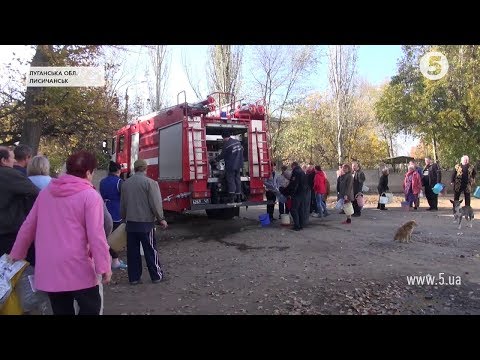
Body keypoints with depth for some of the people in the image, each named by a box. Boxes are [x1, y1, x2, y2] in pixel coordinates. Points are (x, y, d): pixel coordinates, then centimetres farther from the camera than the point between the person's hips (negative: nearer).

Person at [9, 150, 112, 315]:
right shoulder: (91, 195, -12)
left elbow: (28, 226, 12)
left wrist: (16, 254, 23)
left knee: (62, 310, 19)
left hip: (47, 268, 6)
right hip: (77, 267, -6)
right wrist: (104, 266, -11)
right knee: (90, 307, 12)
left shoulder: (46, 192, 6)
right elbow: (96, 235, -17)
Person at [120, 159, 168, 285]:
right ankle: (156, 276, 16)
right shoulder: (150, 182, -12)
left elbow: (122, 204, 14)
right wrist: (161, 219, -3)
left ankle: (134, 277, 18)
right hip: (146, 222, -5)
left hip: (130, 222, 5)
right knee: (150, 250, 6)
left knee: (132, 251, 11)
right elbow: (155, 203, -14)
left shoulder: (126, 183, 6)